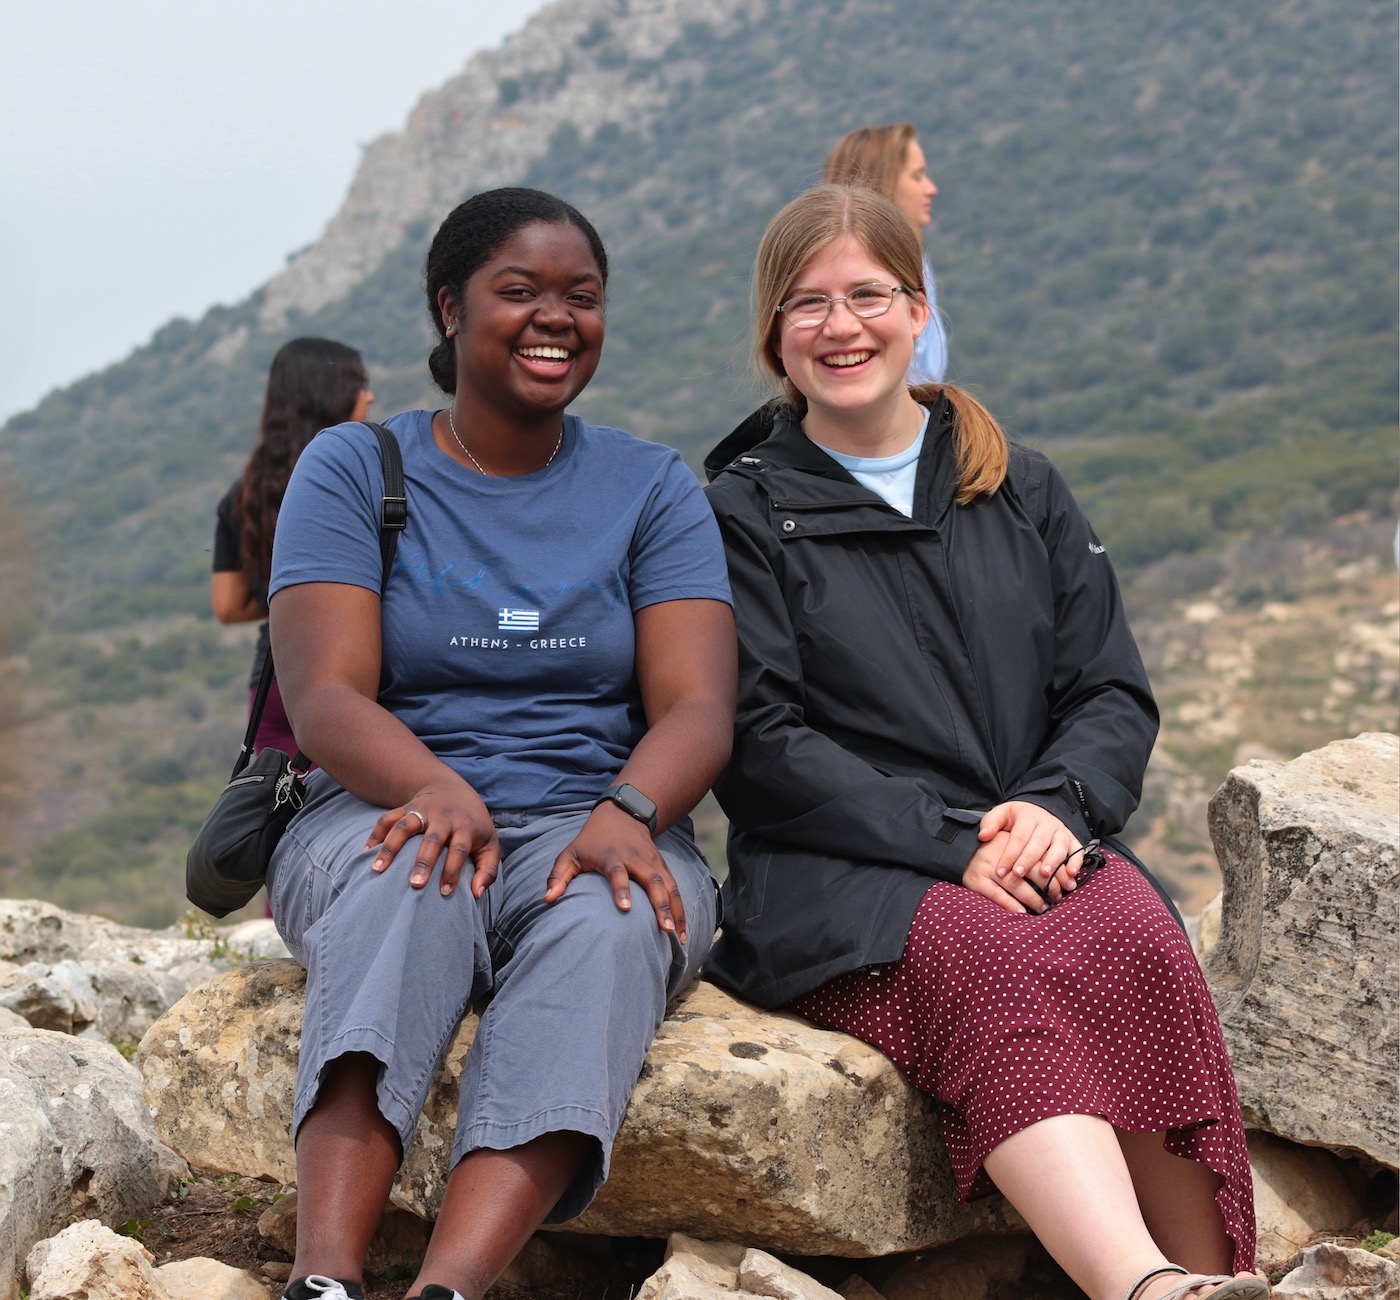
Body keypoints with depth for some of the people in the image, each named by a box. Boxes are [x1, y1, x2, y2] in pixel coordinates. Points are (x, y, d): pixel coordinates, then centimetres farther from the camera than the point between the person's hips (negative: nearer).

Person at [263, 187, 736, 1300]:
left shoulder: (653, 487, 11)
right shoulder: (354, 470, 7)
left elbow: (697, 708, -2)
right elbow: (324, 693, -7)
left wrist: (628, 813, -26)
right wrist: (435, 790, -30)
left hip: (591, 828, 1)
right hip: (386, 809, -1)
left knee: (606, 919, -35)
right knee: (409, 877, -36)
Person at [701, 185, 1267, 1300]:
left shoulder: (1022, 492, 20)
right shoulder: (742, 513, 9)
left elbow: (1116, 694, 14)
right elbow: (760, 745, -2)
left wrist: (1056, 806, -9)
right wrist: (949, 843, -14)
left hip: (1037, 843, 3)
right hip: (843, 878, -3)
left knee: (1140, 946, -31)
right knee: (998, 969, -36)